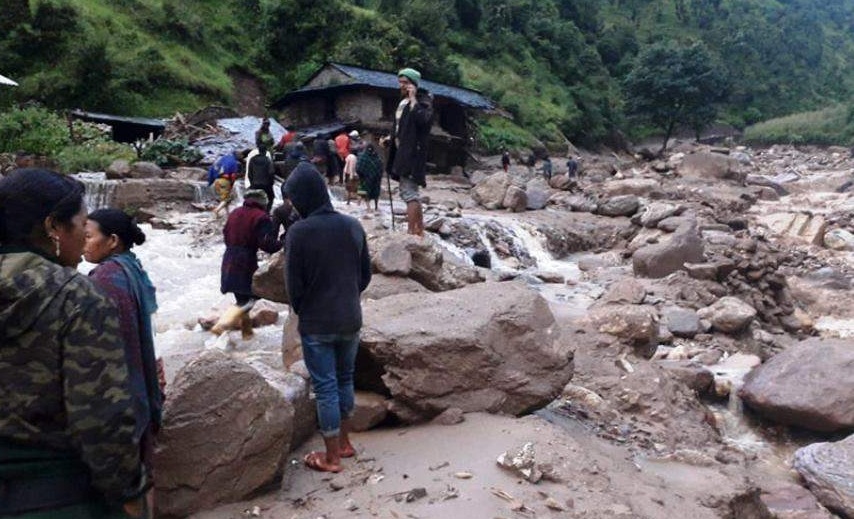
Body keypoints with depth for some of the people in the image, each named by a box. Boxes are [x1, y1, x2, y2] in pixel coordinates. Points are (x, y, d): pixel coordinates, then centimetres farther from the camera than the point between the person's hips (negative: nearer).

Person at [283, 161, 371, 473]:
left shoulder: (299, 232, -17)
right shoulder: (353, 226, -2)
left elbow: (293, 284, -10)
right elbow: (366, 275, 6)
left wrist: (302, 312, 8)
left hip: (316, 324, -5)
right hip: (350, 319, 5)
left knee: (325, 387, 6)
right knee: (345, 379, 20)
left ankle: (331, 457, 18)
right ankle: (344, 442, 34)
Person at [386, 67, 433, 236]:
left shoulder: (422, 101, -7)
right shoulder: (403, 102, 18)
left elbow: (424, 120, -26)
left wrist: (413, 99, -20)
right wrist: (390, 138, 15)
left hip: (412, 153, -10)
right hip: (402, 152, 10)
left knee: (409, 192, -13)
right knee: (412, 193, 13)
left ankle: (411, 232, -12)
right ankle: (419, 230, 21)